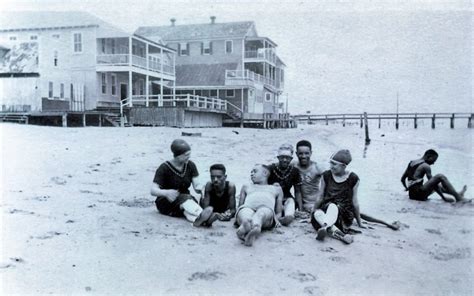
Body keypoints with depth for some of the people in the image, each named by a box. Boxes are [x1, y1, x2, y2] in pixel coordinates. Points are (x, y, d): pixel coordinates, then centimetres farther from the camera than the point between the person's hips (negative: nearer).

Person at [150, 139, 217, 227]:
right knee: (185, 198, -36)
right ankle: (202, 215, -67)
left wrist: (199, 188, -32)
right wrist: (166, 193, -39)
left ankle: (198, 219, -67)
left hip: (186, 199, 4)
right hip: (166, 203, -3)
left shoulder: (190, 165, 2)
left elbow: (196, 184, -6)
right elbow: (153, 190, -18)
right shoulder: (164, 168, -10)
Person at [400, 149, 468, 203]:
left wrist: (407, 188, 35)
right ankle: (458, 197, -6)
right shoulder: (426, 166, -6)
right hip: (420, 194, -9)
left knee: (437, 186, 32)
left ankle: (457, 194, 41)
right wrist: (444, 198, -6)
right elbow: (432, 181, -10)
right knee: (441, 177, -7)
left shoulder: (411, 163, 17)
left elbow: (402, 179, 20)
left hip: (412, 195, 9)